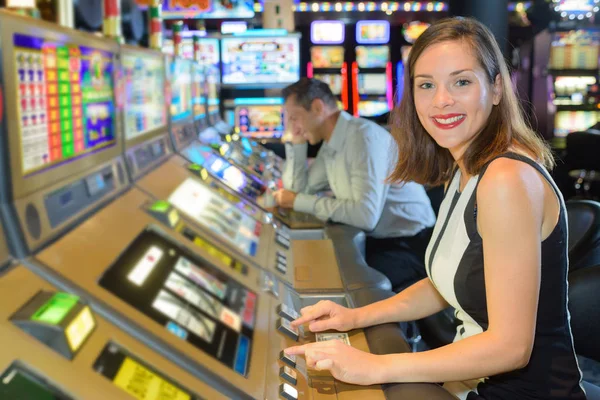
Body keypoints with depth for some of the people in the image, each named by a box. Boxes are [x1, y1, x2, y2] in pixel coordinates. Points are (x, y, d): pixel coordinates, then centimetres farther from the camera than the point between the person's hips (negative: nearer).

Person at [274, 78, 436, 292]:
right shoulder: (330, 145, 8)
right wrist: (296, 142, 4)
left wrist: (301, 202, -19)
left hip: (410, 245, -8)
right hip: (376, 239, 9)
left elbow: (365, 215, -30)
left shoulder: (364, 136, -21)